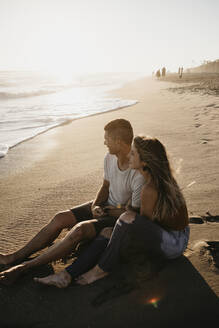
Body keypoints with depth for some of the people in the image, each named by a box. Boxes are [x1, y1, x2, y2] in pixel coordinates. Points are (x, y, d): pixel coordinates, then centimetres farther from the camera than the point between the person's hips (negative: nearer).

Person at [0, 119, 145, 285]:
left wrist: (105, 212, -9)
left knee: (80, 229, -29)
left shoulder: (139, 173, -27)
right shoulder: (109, 158, -4)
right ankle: (17, 256, 2)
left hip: (121, 217, -7)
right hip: (105, 206, 7)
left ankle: (24, 267, -16)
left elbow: (134, 211, -19)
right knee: (61, 218, -9)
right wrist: (96, 205, -8)